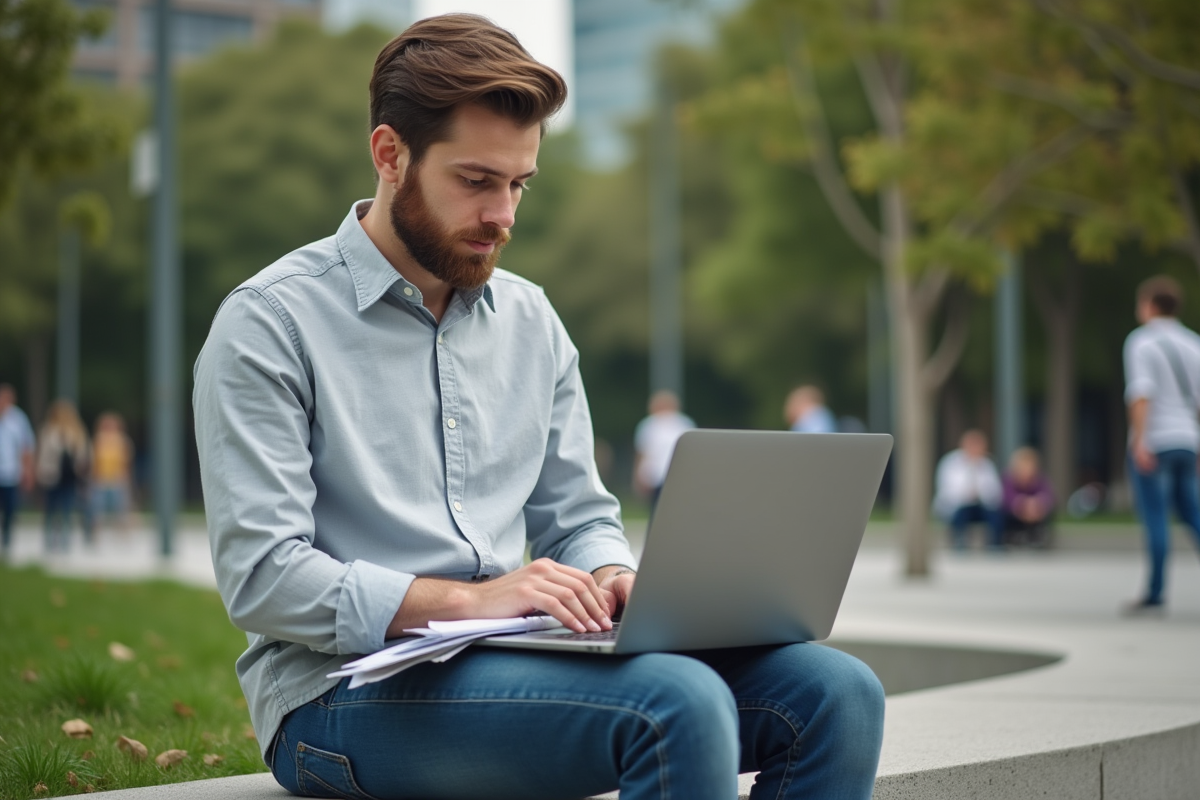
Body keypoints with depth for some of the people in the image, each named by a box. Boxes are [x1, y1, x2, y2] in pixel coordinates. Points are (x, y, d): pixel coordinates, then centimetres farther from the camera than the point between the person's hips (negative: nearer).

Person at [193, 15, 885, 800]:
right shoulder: (270, 323, -4)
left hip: (514, 659, 7)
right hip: (347, 693, -6)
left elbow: (579, 518, 20)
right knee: (681, 703, -33)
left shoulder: (529, 319, 16)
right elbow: (262, 575, -13)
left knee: (835, 691, -15)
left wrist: (611, 579, -4)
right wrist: (466, 600, -22)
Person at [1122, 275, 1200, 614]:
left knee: (1155, 518, -4)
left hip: (1152, 444, -6)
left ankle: (1155, 594, -3)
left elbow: (1141, 394, -19)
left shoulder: (1141, 342, -6)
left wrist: (1140, 441, -22)